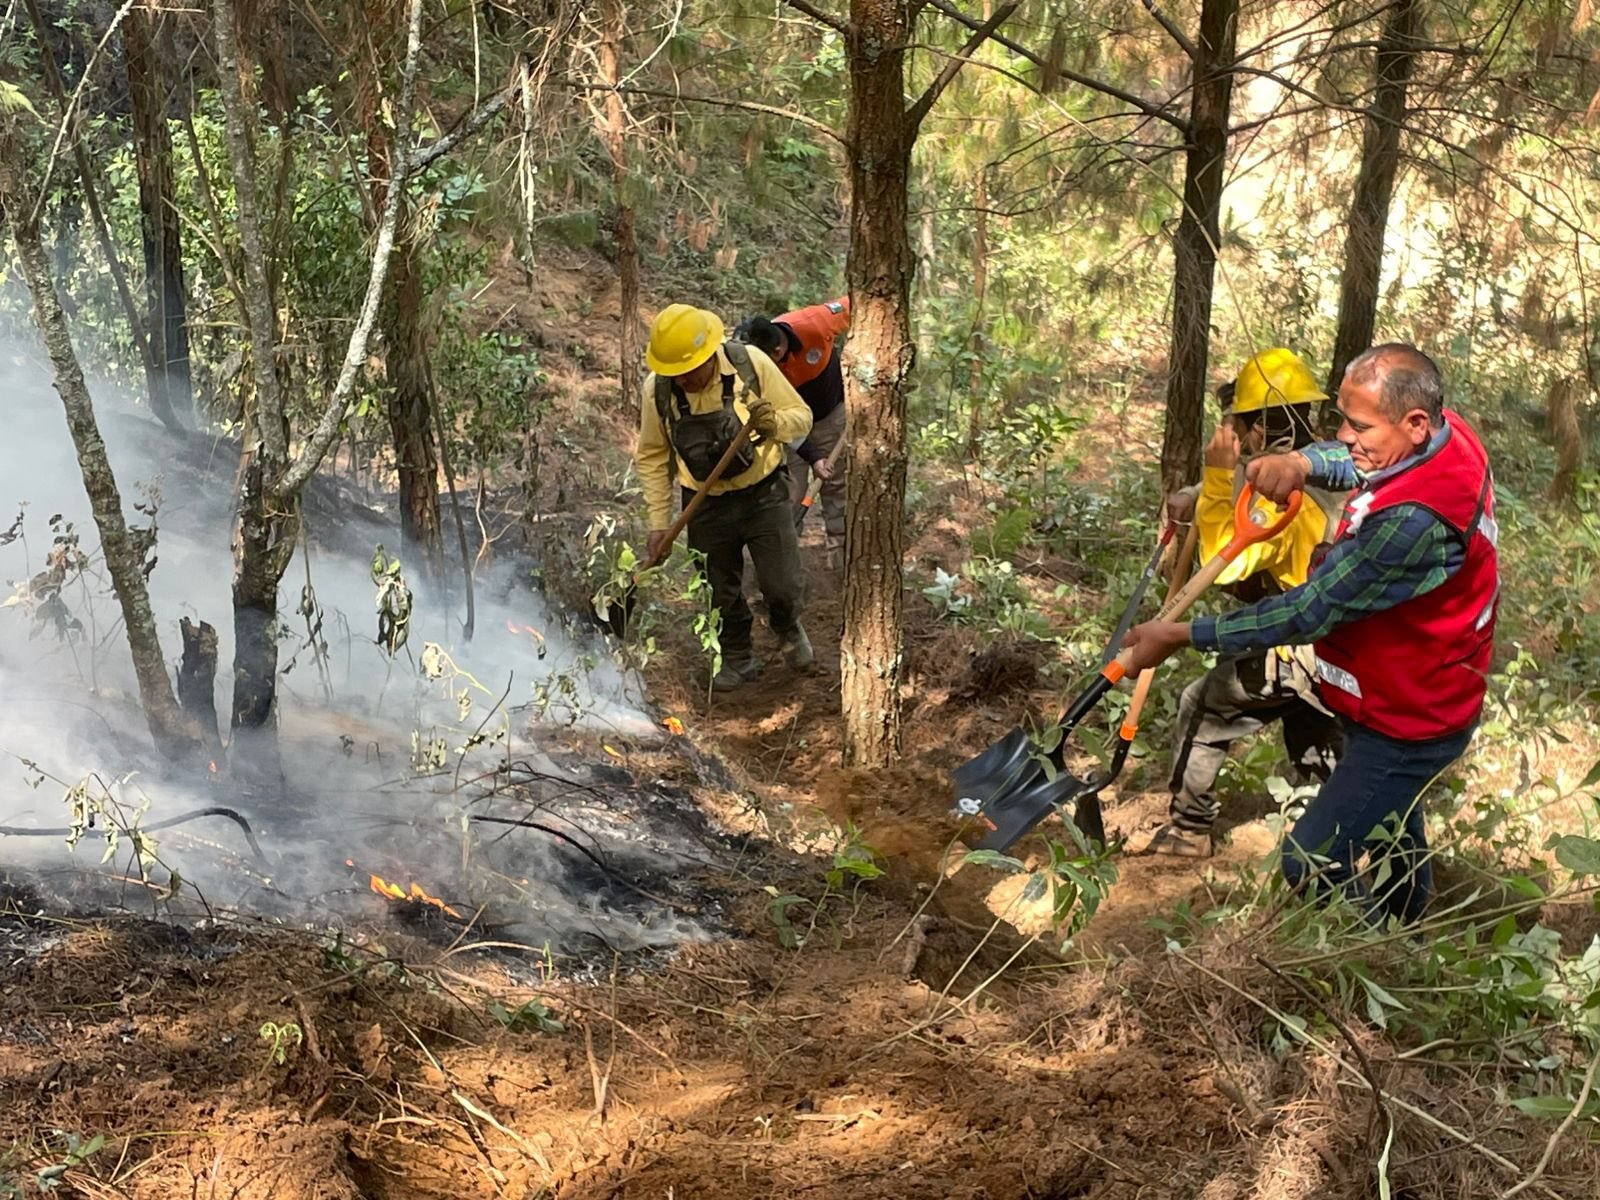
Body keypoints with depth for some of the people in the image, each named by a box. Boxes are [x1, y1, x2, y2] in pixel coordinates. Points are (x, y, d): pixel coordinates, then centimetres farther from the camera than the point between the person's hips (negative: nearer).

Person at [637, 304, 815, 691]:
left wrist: (775, 424, -32)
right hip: (708, 506, 1)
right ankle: (738, 658, 38)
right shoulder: (657, 389, -15)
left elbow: (801, 417, -9)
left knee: (781, 584, 0)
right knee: (722, 592, 13)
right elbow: (652, 457, -2)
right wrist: (659, 522, -3)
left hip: (763, 494, -1)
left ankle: (788, 629, 35)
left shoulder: (751, 364, -18)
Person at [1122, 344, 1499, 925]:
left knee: (1312, 864, -5)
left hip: (1406, 725, -10)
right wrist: (1301, 461, -24)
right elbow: (1351, 459, 2)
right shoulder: (1447, 430, -11)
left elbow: (1310, 612, -33)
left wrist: (1183, 635, -28)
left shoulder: (1415, 521, -38)